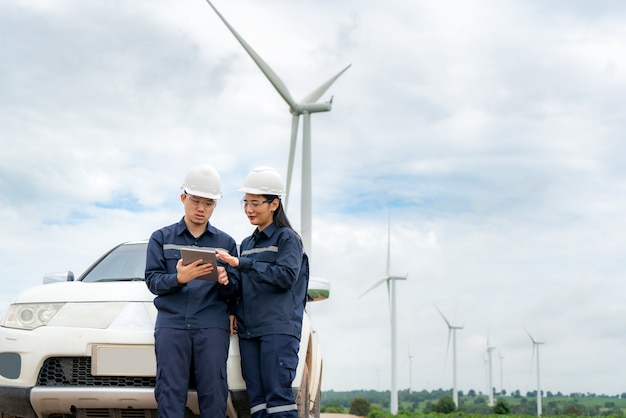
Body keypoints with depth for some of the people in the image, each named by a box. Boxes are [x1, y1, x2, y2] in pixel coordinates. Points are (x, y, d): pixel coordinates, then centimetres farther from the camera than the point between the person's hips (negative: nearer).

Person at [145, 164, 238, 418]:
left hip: (212, 326, 1)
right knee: (170, 393, -5)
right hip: (172, 323, 0)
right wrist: (178, 278, -18)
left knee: (213, 394, -6)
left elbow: (233, 293, 11)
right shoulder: (162, 238, 12)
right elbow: (152, 280, 2)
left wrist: (225, 282, -13)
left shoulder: (225, 242, 14)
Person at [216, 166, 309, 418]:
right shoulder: (247, 243, 21)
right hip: (248, 331, 6)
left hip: (279, 329, -6)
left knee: (278, 395, -12)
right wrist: (234, 313, 5)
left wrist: (241, 264, -17)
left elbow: (286, 276, -14)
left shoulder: (287, 238, 1)